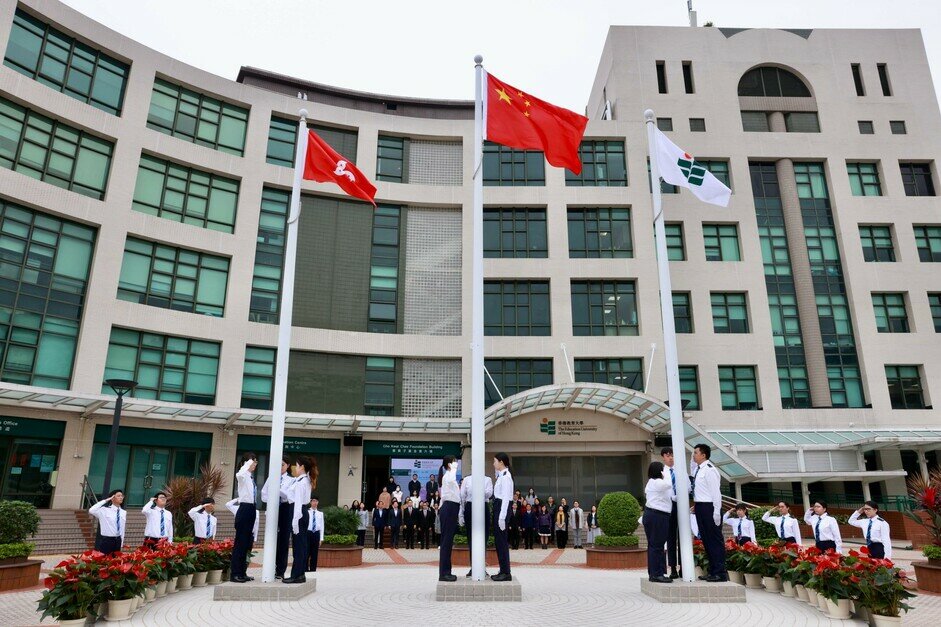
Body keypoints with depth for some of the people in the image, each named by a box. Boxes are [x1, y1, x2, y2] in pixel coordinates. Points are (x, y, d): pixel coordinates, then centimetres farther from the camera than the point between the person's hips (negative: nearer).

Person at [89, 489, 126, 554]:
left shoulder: (123, 512, 7)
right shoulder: (105, 510, -7)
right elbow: (91, 511, -26)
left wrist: (121, 543, 11)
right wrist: (105, 500, -21)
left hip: (117, 541, 5)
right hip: (106, 540, -5)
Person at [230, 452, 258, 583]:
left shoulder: (251, 478, 16)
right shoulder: (243, 476, -9)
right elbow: (239, 474, -37)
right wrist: (249, 464, -24)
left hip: (251, 509, 9)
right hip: (245, 509, -9)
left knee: (246, 543, 11)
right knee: (240, 542, -6)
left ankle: (242, 572, 17)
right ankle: (234, 573, -2)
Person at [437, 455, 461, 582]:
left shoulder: (449, 476, 18)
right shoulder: (448, 475, -13)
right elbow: (451, 480, -39)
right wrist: (454, 468, -28)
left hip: (450, 509, 10)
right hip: (449, 509, -10)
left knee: (448, 541, 11)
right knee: (446, 540, -7)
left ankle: (445, 572, 16)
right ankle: (443, 573, -4)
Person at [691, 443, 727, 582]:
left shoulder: (709, 470, -14)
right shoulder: (698, 470, 13)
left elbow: (715, 492, -17)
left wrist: (716, 513, -19)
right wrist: (696, 505, 12)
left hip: (709, 507, -10)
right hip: (700, 507, 10)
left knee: (715, 540, -3)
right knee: (706, 539, 14)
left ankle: (720, 573, 4)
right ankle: (713, 571, 23)